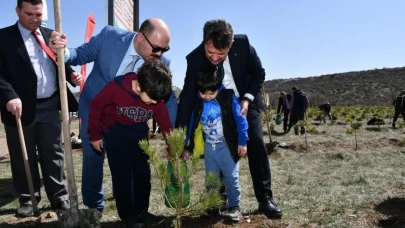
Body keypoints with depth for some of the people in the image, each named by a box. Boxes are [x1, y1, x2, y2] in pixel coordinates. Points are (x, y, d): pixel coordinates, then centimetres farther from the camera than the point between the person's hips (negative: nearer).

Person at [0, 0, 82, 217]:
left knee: (53, 154, 11)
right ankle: (27, 199, 27)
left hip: (50, 106, 3)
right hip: (22, 107, -3)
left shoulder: (50, 35, 12)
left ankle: (59, 196, 24)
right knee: (23, 157, 11)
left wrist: (71, 75, -5)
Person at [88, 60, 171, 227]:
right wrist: (95, 135, -5)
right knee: (122, 176, -5)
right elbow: (95, 107, -12)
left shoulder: (156, 100, -15)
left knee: (143, 174, 7)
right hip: (115, 134, -4)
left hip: (139, 134, 4)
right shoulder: (116, 88, -26)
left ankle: (141, 212, 24)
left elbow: (166, 126, -8)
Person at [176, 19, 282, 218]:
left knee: (257, 146, -8)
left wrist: (247, 99, -21)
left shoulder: (242, 43, -24)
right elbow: (187, 97, -24)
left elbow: (259, 73, -7)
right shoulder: (195, 59, -25)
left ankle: (265, 199, 4)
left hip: (245, 103, 1)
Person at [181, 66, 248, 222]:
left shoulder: (228, 97, -15)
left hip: (227, 145, -3)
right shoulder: (197, 103, -6)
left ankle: (234, 207, 21)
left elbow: (240, 120, -9)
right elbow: (191, 125, 2)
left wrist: (242, 142, -10)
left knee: (231, 178, 6)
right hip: (209, 147, 4)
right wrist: (187, 147, 4)